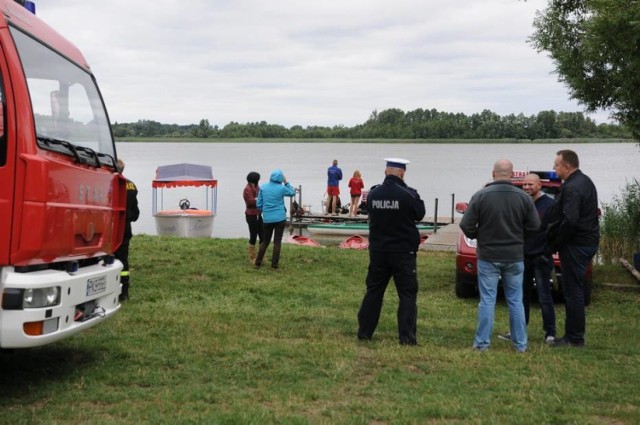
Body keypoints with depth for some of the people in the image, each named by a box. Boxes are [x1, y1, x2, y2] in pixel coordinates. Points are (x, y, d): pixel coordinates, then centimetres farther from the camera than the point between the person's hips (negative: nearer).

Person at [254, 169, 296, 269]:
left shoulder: (263, 187, -1)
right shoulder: (281, 188, -7)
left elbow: (259, 204, 2)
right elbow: (292, 192, 13)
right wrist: (286, 182, 14)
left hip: (267, 219, 3)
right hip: (280, 218, -2)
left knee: (265, 241, 14)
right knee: (277, 241, 4)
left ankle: (258, 262, 13)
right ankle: (274, 264, 4)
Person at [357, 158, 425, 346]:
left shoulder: (373, 194, -3)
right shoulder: (407, 194, -17)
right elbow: (419, 214, -1)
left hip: (378, 251, 4)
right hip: (403, 252, -4)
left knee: (373, 291, 15)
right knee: (407, 294, 3)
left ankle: (364, 332, 20)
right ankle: (406, 337, 0)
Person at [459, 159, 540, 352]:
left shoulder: (481, 196, -12)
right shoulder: (524, 197, -5)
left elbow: (466, 225, -12)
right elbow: (534, 226, -1)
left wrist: (477, 236, 8)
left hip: (488, 256, -2)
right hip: (515, 257, 2)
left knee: (487, 301, 5)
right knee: (516, 301, 11)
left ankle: (482, 342, 8)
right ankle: (520, 343, 16)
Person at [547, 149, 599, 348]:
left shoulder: (572, 188, -18)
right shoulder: (585, 181, 14)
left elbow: (569, 221, -26)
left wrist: (554, 244, -14)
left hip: (575, 245, -10)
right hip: (588, 241, 10)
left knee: (573, 292, -4)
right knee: (577, 290, 15)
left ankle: (574, 339, 1)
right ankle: (575, 334, 23)